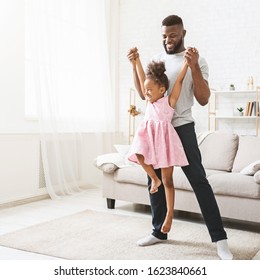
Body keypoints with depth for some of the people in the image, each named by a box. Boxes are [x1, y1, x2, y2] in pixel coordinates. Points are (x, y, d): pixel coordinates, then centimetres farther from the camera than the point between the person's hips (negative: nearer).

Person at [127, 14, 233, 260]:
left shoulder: (197, 61, -1)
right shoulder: (156, 60, 12)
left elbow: (203, 100, -9)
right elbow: (144, 93, 15)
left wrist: (193, 66, -20)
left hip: (182, 127, -5)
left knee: (199, 180, -7)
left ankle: (219, 238, 0)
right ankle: (159, 231, 24)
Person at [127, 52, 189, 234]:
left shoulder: (170, 101, 0)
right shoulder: (149, 101, 15)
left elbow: (180, 80, -4)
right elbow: (142, 78, 18)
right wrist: (136, 61, 21)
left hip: (164, 138, -5)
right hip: (149, 136, 5)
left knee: (167, 180, 0)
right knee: (138, 153, -27)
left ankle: (170, 214, 10)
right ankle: (154, 178, 1)